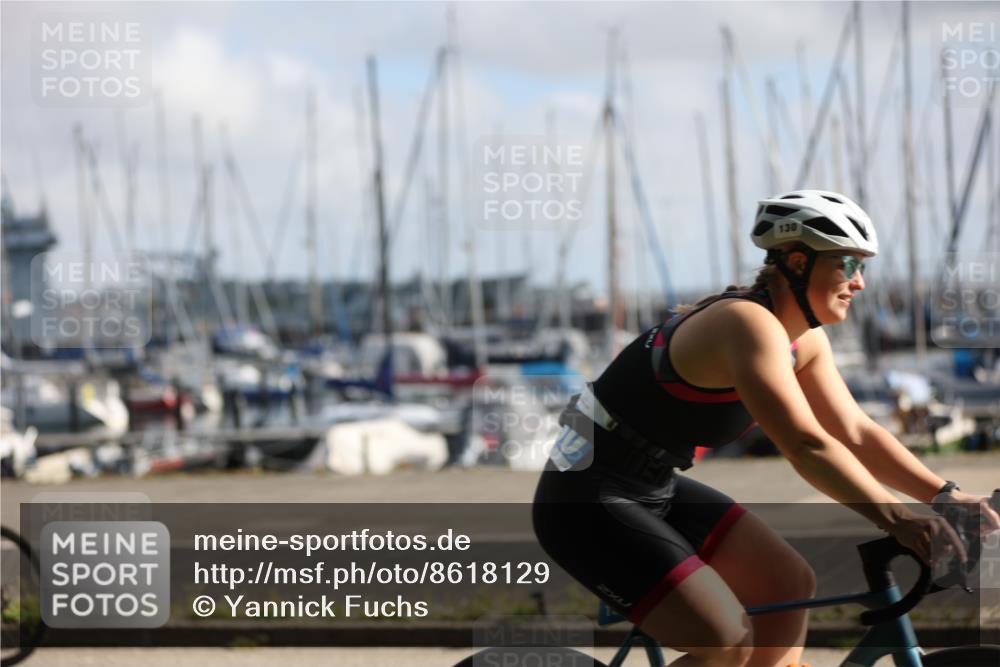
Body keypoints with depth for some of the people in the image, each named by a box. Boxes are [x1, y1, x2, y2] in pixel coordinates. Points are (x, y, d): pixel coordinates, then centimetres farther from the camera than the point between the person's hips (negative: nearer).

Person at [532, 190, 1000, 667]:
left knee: (790, 586, 6)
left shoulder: (803, 340, 5)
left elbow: (855, 432, 5)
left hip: (655, 490, 10)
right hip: (586, 502, -10)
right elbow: (806, 446, -34)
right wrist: (896, 519, -39)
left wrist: (945, 494, -6)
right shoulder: (749, 324, -25)